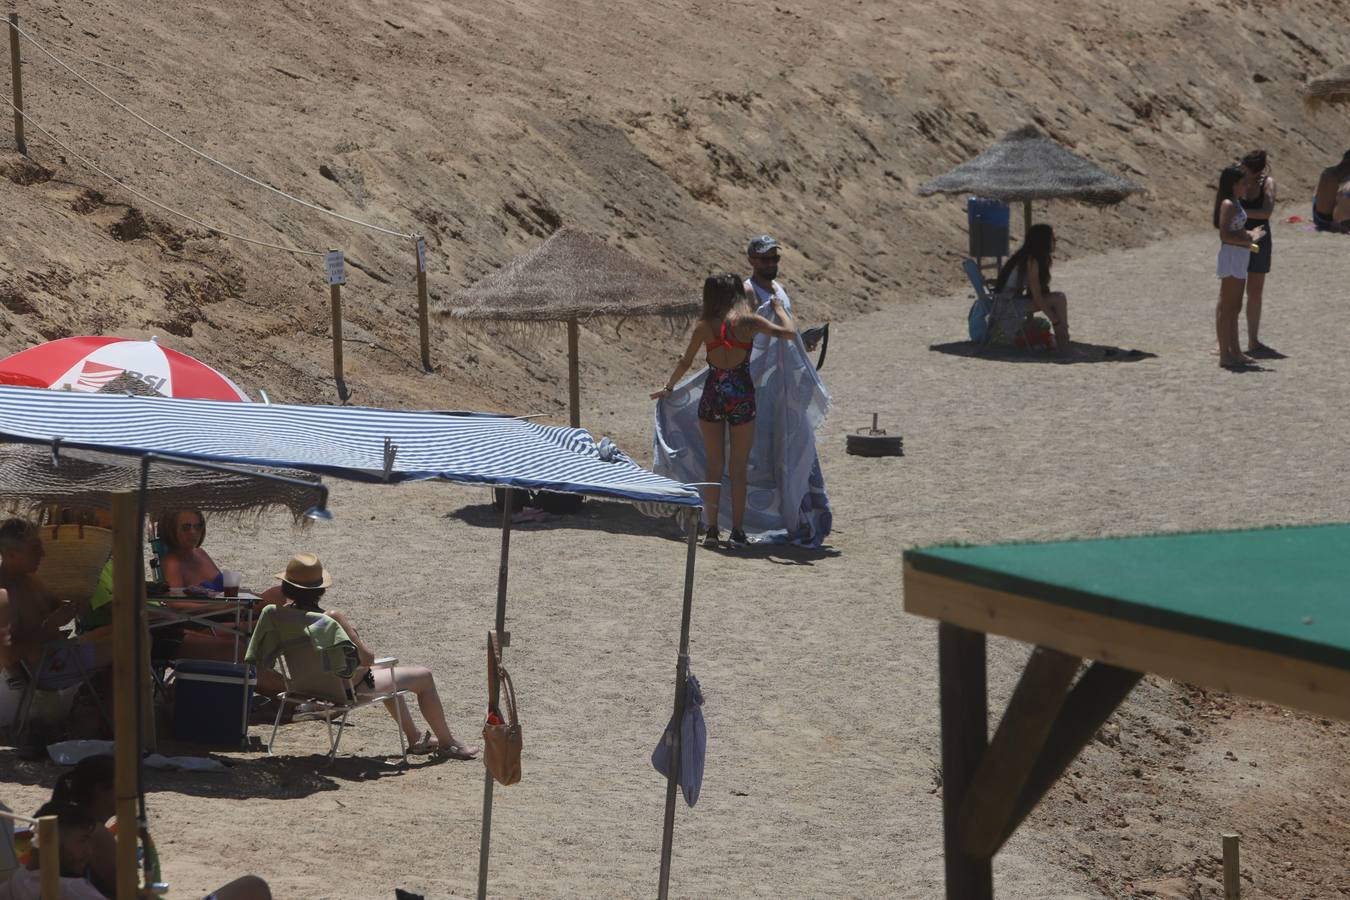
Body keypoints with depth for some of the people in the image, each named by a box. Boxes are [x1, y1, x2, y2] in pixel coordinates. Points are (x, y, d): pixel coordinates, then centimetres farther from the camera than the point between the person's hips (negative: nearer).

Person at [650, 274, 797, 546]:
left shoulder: (704, 326, -2)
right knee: (738, 469, 8)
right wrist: (779, 308, 11)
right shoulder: (747, 322, -8)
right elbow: (789, 332, -7)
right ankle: (737, 531, 9)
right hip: (742, 399, -1)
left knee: (714, 467, 11)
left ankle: (712, 529, 9)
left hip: (712, 398, 1)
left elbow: (685, 362, 6)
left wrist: (669, 388, 22)